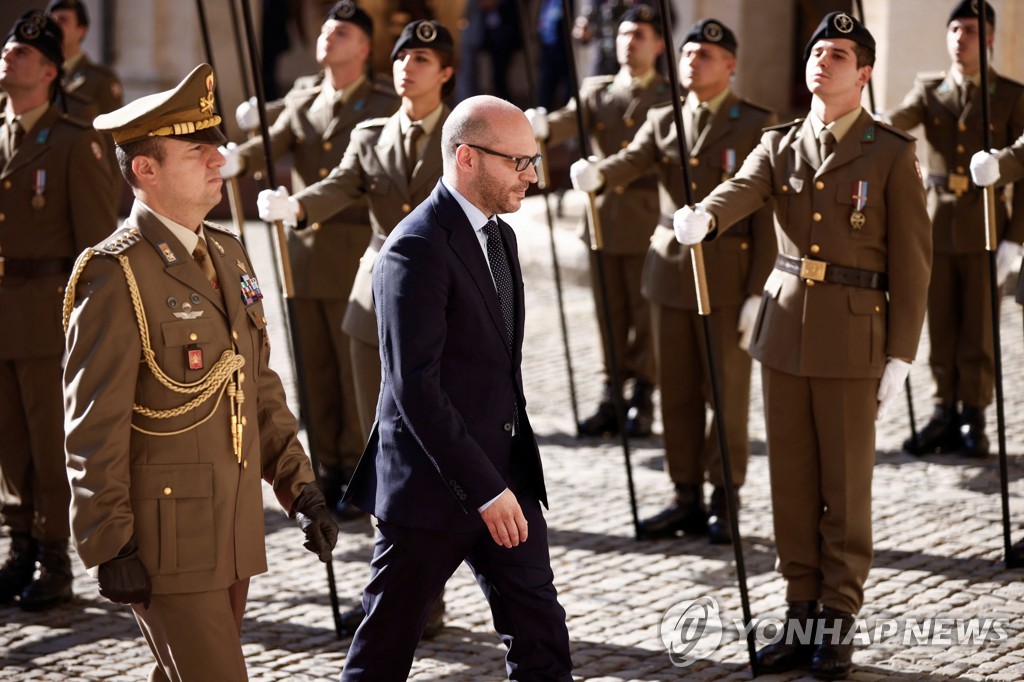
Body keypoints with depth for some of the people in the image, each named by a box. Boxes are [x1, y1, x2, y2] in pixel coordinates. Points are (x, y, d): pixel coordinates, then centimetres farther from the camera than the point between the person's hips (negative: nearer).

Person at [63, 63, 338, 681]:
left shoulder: (228, 255, 11)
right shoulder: (116, 275, -14)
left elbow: (260, 389, 18)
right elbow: (94, 428, -16)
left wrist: (300, 487, 11)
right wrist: (111, 550, -17)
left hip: (234, 532, 8)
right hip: (166, 535, -8)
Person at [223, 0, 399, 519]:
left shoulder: (386, 108, -1)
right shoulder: (300, 102, 13)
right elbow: (271, 145, -3)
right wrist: (234, 160, -24)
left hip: (356, 260, -5)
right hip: (304, 257, 5)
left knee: (357, 372, -1)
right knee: (315, 373, 8)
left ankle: (358, 475, 8)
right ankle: (327, 471, 17)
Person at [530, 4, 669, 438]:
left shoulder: (671, 98, 2)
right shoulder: (596, 91, 10)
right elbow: (569, 122, -9)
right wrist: (540, 129, -31)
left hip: (649, 224, -3)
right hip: (604, 221, 3)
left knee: (645, 318, 2)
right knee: (610, 317, 9)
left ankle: (642, 404, 10)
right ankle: (610, 400, 16)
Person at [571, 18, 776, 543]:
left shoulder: (757, 125, -3)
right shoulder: (663, 121, 11)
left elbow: (767, 213, -7)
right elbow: (632, 162, -8)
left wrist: (759, 292, -12)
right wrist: (597, 172, -33)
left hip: (728, 278, -5)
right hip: (670, 274, 5)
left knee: (727, 393, 1)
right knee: (677, 394, 9)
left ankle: (724, 504, 10)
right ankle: (687, 500, 17)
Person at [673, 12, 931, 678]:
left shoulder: (892, 154, -4)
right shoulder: (780, 144, 8)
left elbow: (912, 260, -5)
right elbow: (742, 189, -12)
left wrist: (900, 356, -9)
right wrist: (703, 218, -37)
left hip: (853, 338, -4)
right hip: (785, 330, 4)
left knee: (846, 487, 2)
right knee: (792, 484, 8)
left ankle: (838, 626, 10)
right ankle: (801, 617, 17)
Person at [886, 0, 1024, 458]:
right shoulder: (929, 90, 8)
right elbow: (899, 120, -11)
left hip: (984, 230, -3)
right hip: (937, 226, 3)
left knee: (978, 331, 1)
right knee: (940, 330, 6)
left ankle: (974, 421, 8)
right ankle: (945, 417, 14)